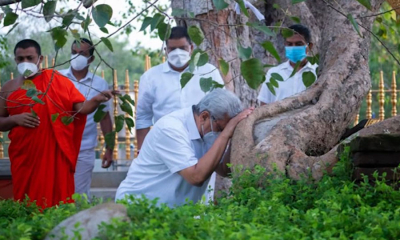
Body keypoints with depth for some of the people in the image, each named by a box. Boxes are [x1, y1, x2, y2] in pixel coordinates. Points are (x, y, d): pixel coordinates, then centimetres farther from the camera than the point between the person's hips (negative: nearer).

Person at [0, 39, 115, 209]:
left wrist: (96, 100, -21)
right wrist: (15, 119, -7)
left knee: (57, 202, -4)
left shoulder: (57, 80, 3)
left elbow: (80, 108, -2)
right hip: (24, 156, 2)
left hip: (55, 155, -2)